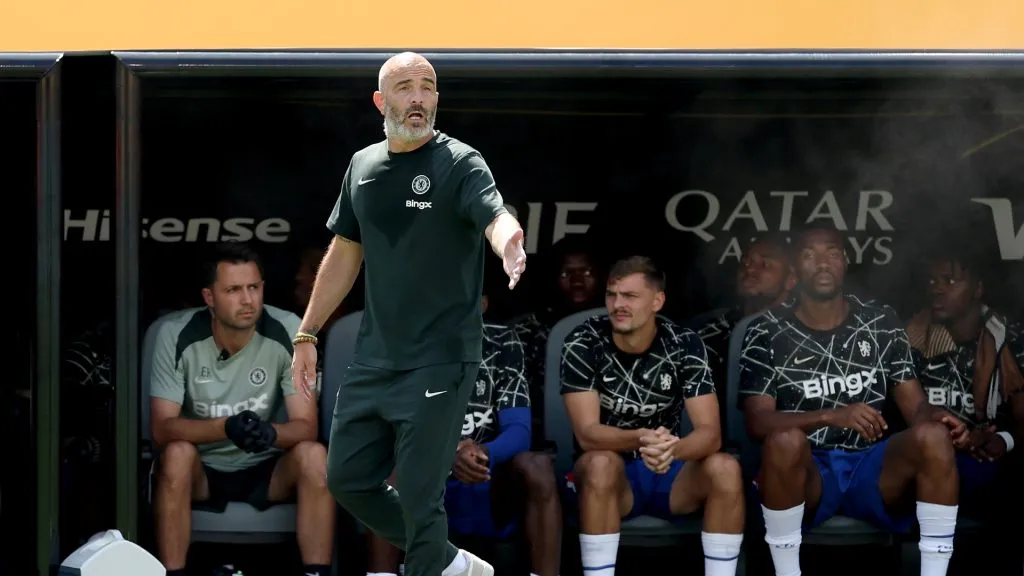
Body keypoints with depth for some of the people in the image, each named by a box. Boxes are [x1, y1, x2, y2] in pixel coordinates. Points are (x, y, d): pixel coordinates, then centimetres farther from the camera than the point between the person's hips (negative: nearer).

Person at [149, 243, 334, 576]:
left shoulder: (286, 332, -14)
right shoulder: (177, 336, -15)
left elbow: (306, 426, -16)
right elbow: (162, 428, -19)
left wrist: (270, 433, -41)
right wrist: (225, 427, -38)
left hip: (267, 472, 1)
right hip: (202, 471, -1)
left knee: (313, 456, -29)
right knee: (177, 454, -34)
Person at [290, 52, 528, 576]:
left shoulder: (459, 164, -10)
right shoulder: (363, 166, 8)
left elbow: (495, 216, -30)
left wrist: (510, 245, -53)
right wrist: (307, 334, 18)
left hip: (439, 362, -7)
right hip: (373, 360, 7)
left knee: (419, 499, -5)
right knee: (348, 479, 12)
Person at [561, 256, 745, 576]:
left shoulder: (684, 345, -10)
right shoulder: (583, 343, -14)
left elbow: (710, 433, -18)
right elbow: (587, 433, -22)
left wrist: (671, 448, -42)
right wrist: (640, 439, -44)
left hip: (670, 474, 2)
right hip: (611, 475, -2)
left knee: (725, 468, -28)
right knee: (600, 463, -36)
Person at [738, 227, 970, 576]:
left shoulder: (882, 325, 10)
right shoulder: (767, 333, 1)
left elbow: (914, 405, 7)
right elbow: (757, 421, -10)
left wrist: (935, 418, -20)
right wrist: (832, 416, -27)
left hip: (872, 469, 2)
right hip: (806, 474, -2)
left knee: (932, 436, -29)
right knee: (785, 440, -38)